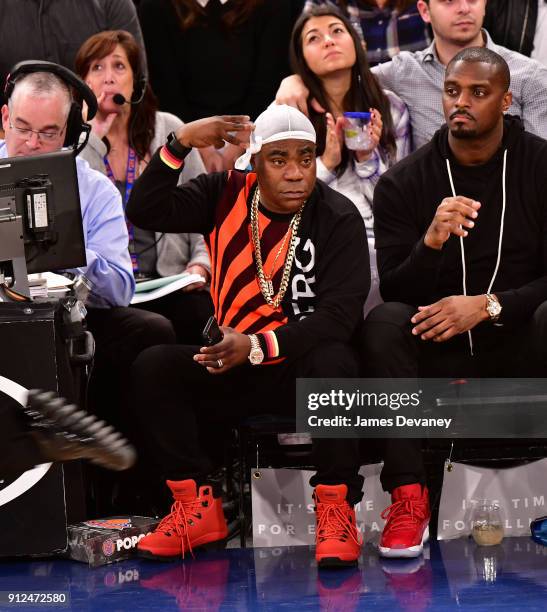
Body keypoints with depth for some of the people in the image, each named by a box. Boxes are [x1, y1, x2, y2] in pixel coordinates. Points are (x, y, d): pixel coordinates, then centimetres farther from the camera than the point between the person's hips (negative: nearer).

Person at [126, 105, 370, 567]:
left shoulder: (338, 218, -11)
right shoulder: (226, 196, 1)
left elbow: (339, 315, -19)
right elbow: (145, 212, -7)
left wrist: (257, 347, -30)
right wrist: (181, 144, -20)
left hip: (304, 363, -4)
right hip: (231, 363, 4)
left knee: (333, 365, -37)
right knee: (153, 368, -19)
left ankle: (336, 508, -24)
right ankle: (199, 508, -12)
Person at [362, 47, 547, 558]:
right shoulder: (402, 183, 2)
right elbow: (393, 290, -4)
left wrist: (488, 305, -22)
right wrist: (431, 242, -24)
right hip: (437, 354, 2)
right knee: (384, 320, -28)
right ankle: (408, 497, -29)